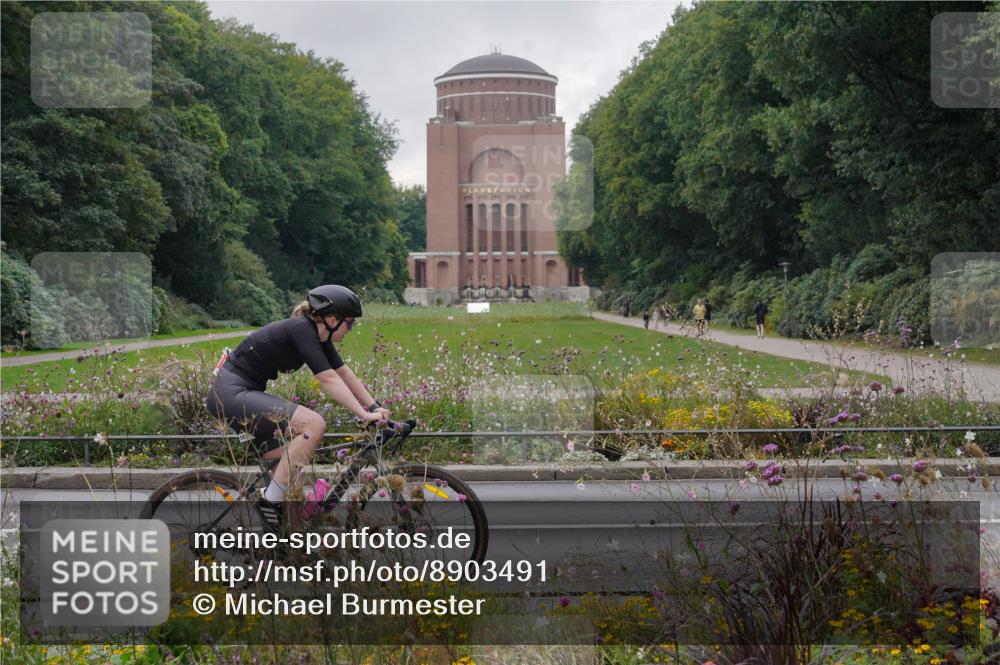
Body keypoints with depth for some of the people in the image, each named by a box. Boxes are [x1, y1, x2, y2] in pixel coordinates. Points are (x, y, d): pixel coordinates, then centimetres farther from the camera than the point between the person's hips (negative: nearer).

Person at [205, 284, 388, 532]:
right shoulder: (301, 329, -19)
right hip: (232, 393, -10)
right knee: (314, 424, -22)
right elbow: (328, 379, -25)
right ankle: (271, 498, -16)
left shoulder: (318, 335, 8)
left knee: (292, 463, 9)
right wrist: (364, 414, -28)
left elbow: (344, 373, 12)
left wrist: (375, 407, 6)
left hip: (246, 393, 10)